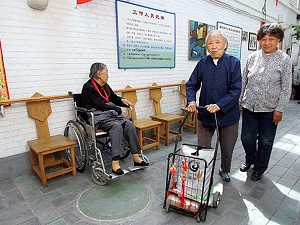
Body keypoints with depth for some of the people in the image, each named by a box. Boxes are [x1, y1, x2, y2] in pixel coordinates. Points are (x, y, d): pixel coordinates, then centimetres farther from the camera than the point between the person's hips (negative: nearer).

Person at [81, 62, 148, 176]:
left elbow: (114, 97, 27)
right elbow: (100, 105, -16)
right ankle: (115, 163, -33)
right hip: (98, 116, -7)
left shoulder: (105, 85, 16)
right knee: (117, 126, -34)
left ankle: (136, 158, -15)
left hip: (110, 113, 7)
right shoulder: (88, 87, -8)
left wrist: (122, 100, 4)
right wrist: (118, 110, -12)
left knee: (129, 124, -18)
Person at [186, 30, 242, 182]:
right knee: (202, 147, 7)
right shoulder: (202, 63, -2)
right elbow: (191, 85, 2)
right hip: (205, 114, 1)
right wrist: (191, 101, -16)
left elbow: (236, 90, -14)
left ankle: (224, 170, 47)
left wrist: (219, 105, -25)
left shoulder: (233, 63, -9)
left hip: (227, 114, 0)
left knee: (227, 148, 18)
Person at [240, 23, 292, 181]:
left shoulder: (284, 60, -4)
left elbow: (286, 88, -5)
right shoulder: (253, 57, 3)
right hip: (249, 106, 2)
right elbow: (243, 81, 9)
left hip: (269, 109, -2)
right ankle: (249, 160, 38)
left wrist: (280, 109, -9)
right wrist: (238, 99, 7)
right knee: (247, 138, 10)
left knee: (265, 142, 11)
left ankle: (259, 168, 31)